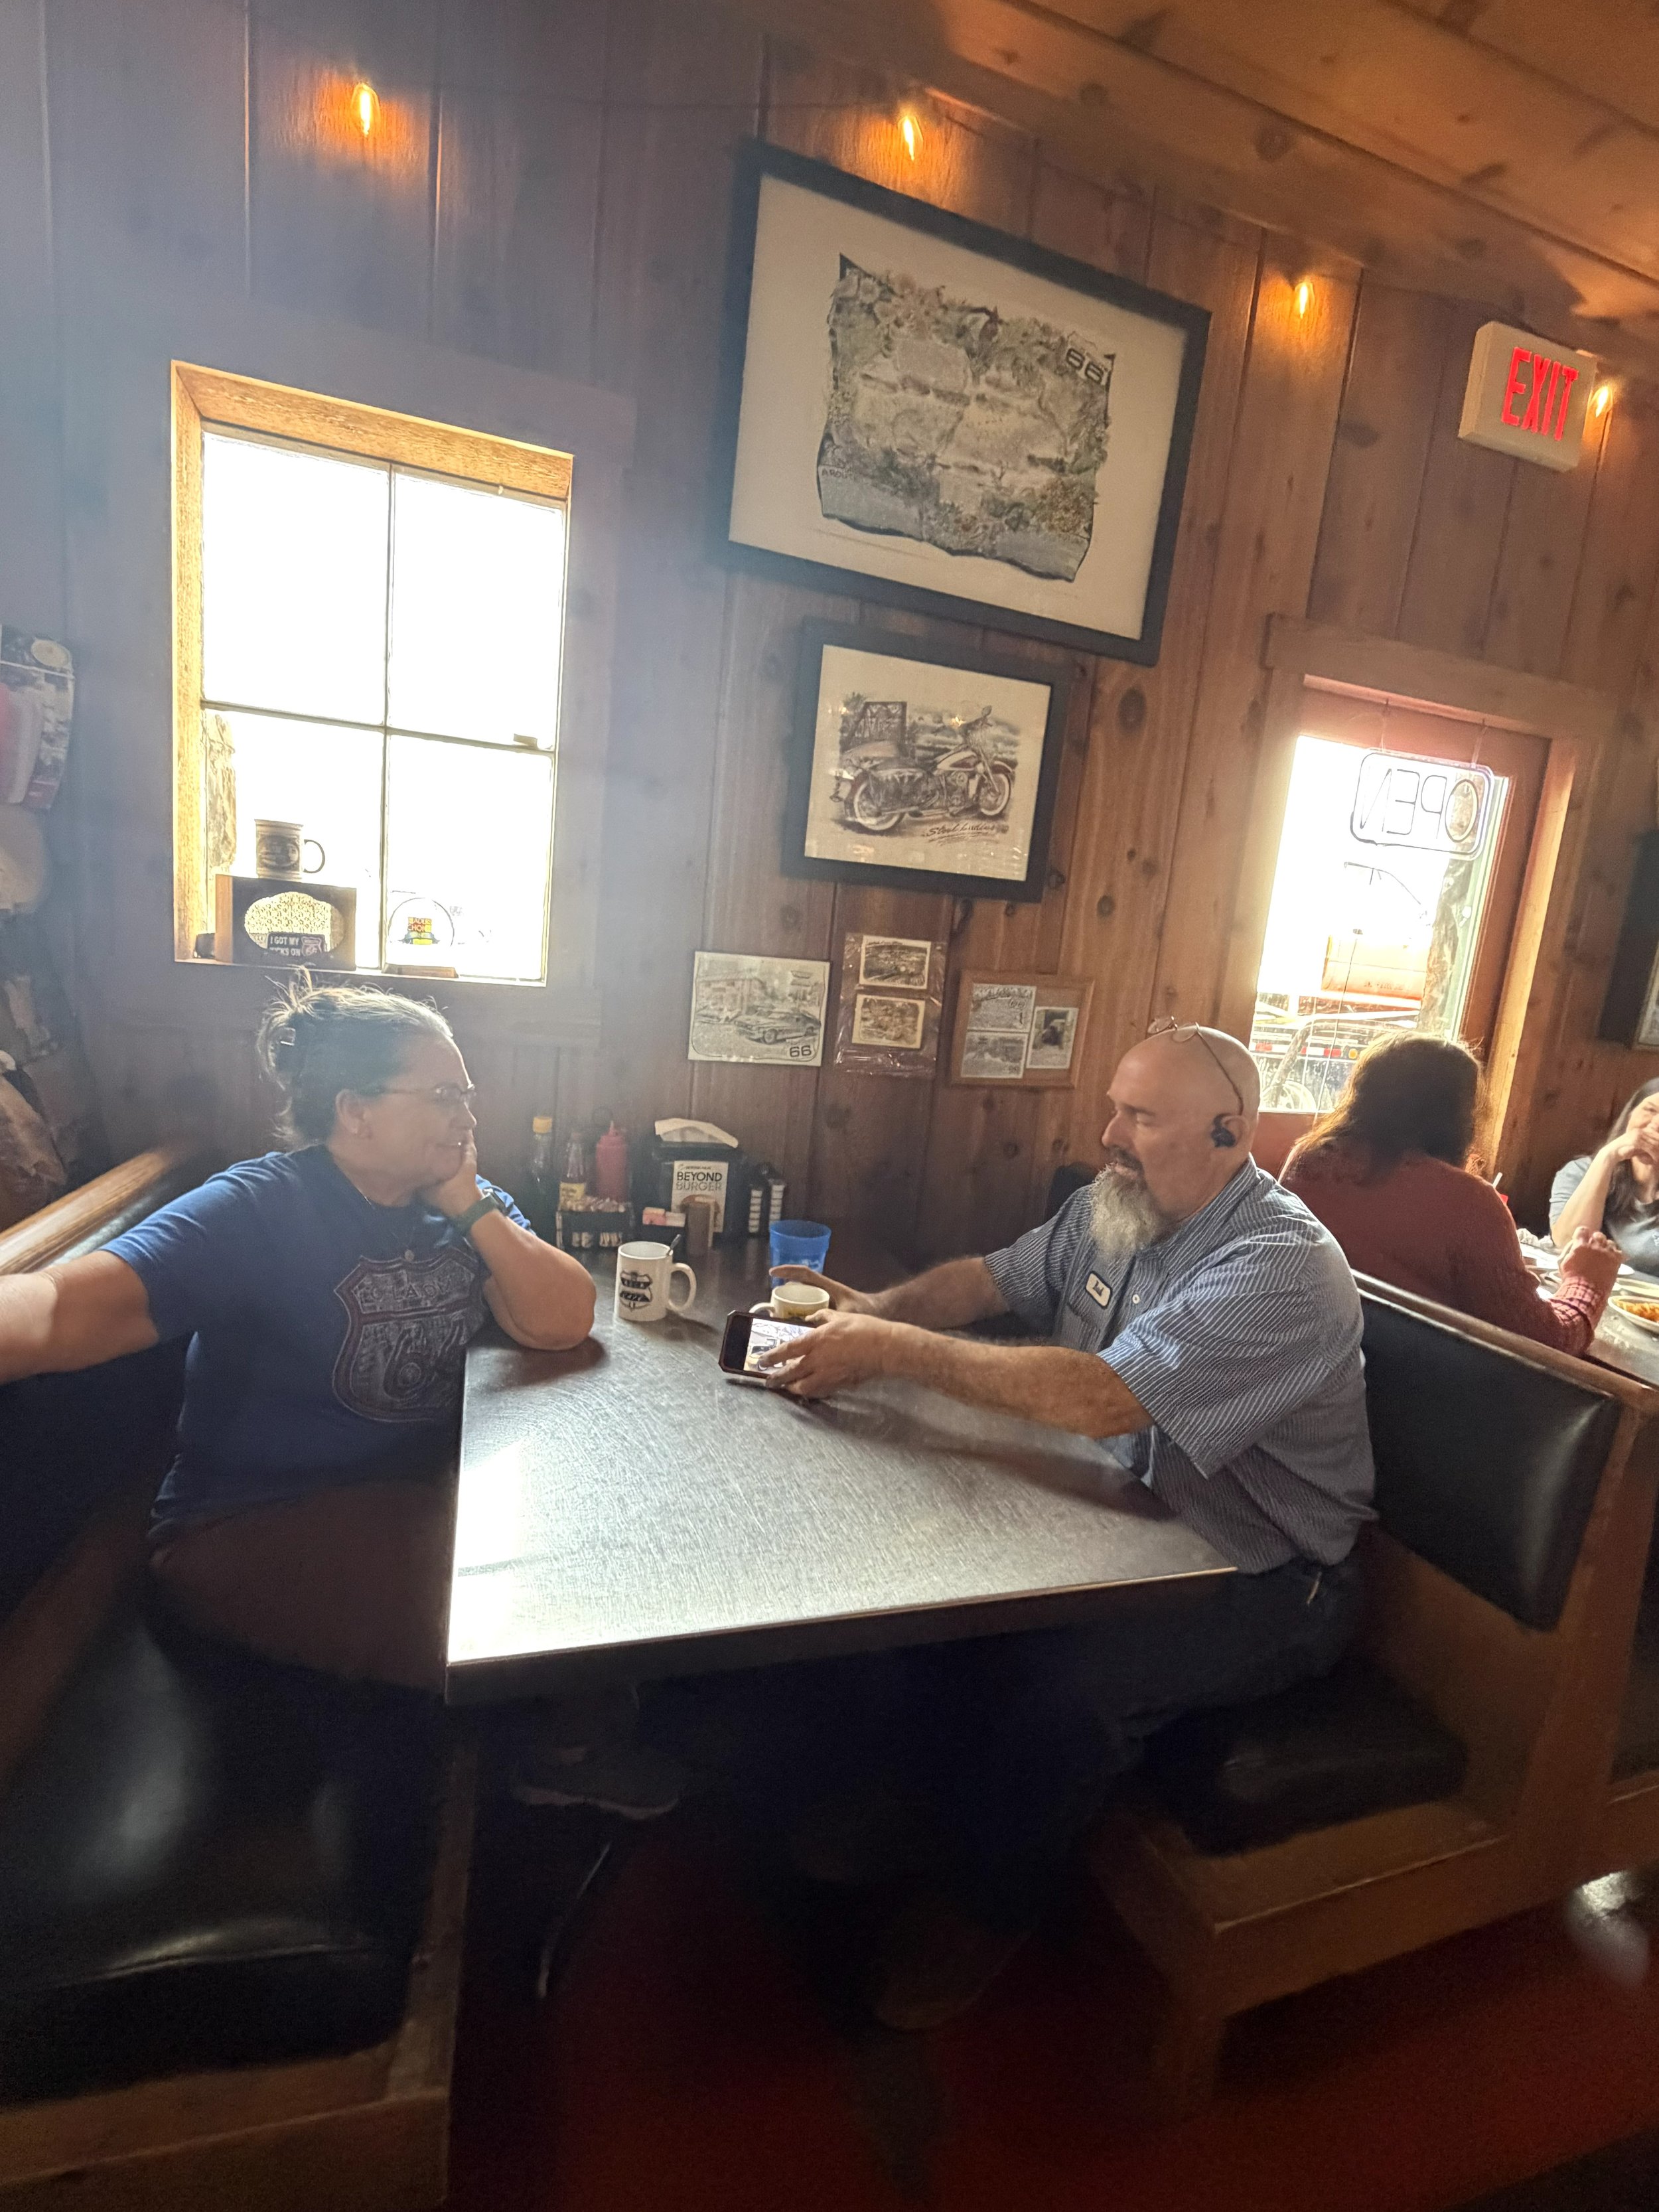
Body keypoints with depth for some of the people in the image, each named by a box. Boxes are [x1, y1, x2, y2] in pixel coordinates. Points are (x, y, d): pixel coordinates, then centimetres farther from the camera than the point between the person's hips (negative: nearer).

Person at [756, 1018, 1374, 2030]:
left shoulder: (1285, 1266, -27)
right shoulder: (1109, 1208, -2)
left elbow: (1102, 1398, -37)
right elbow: (992, 1278, 8)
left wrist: (895, 1349, -32)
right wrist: (878, 1308, -13)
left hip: (1262, 1584, -7)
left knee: (1065, 1675, -26)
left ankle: (981, 1910, 4)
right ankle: (911, 1820, 15)